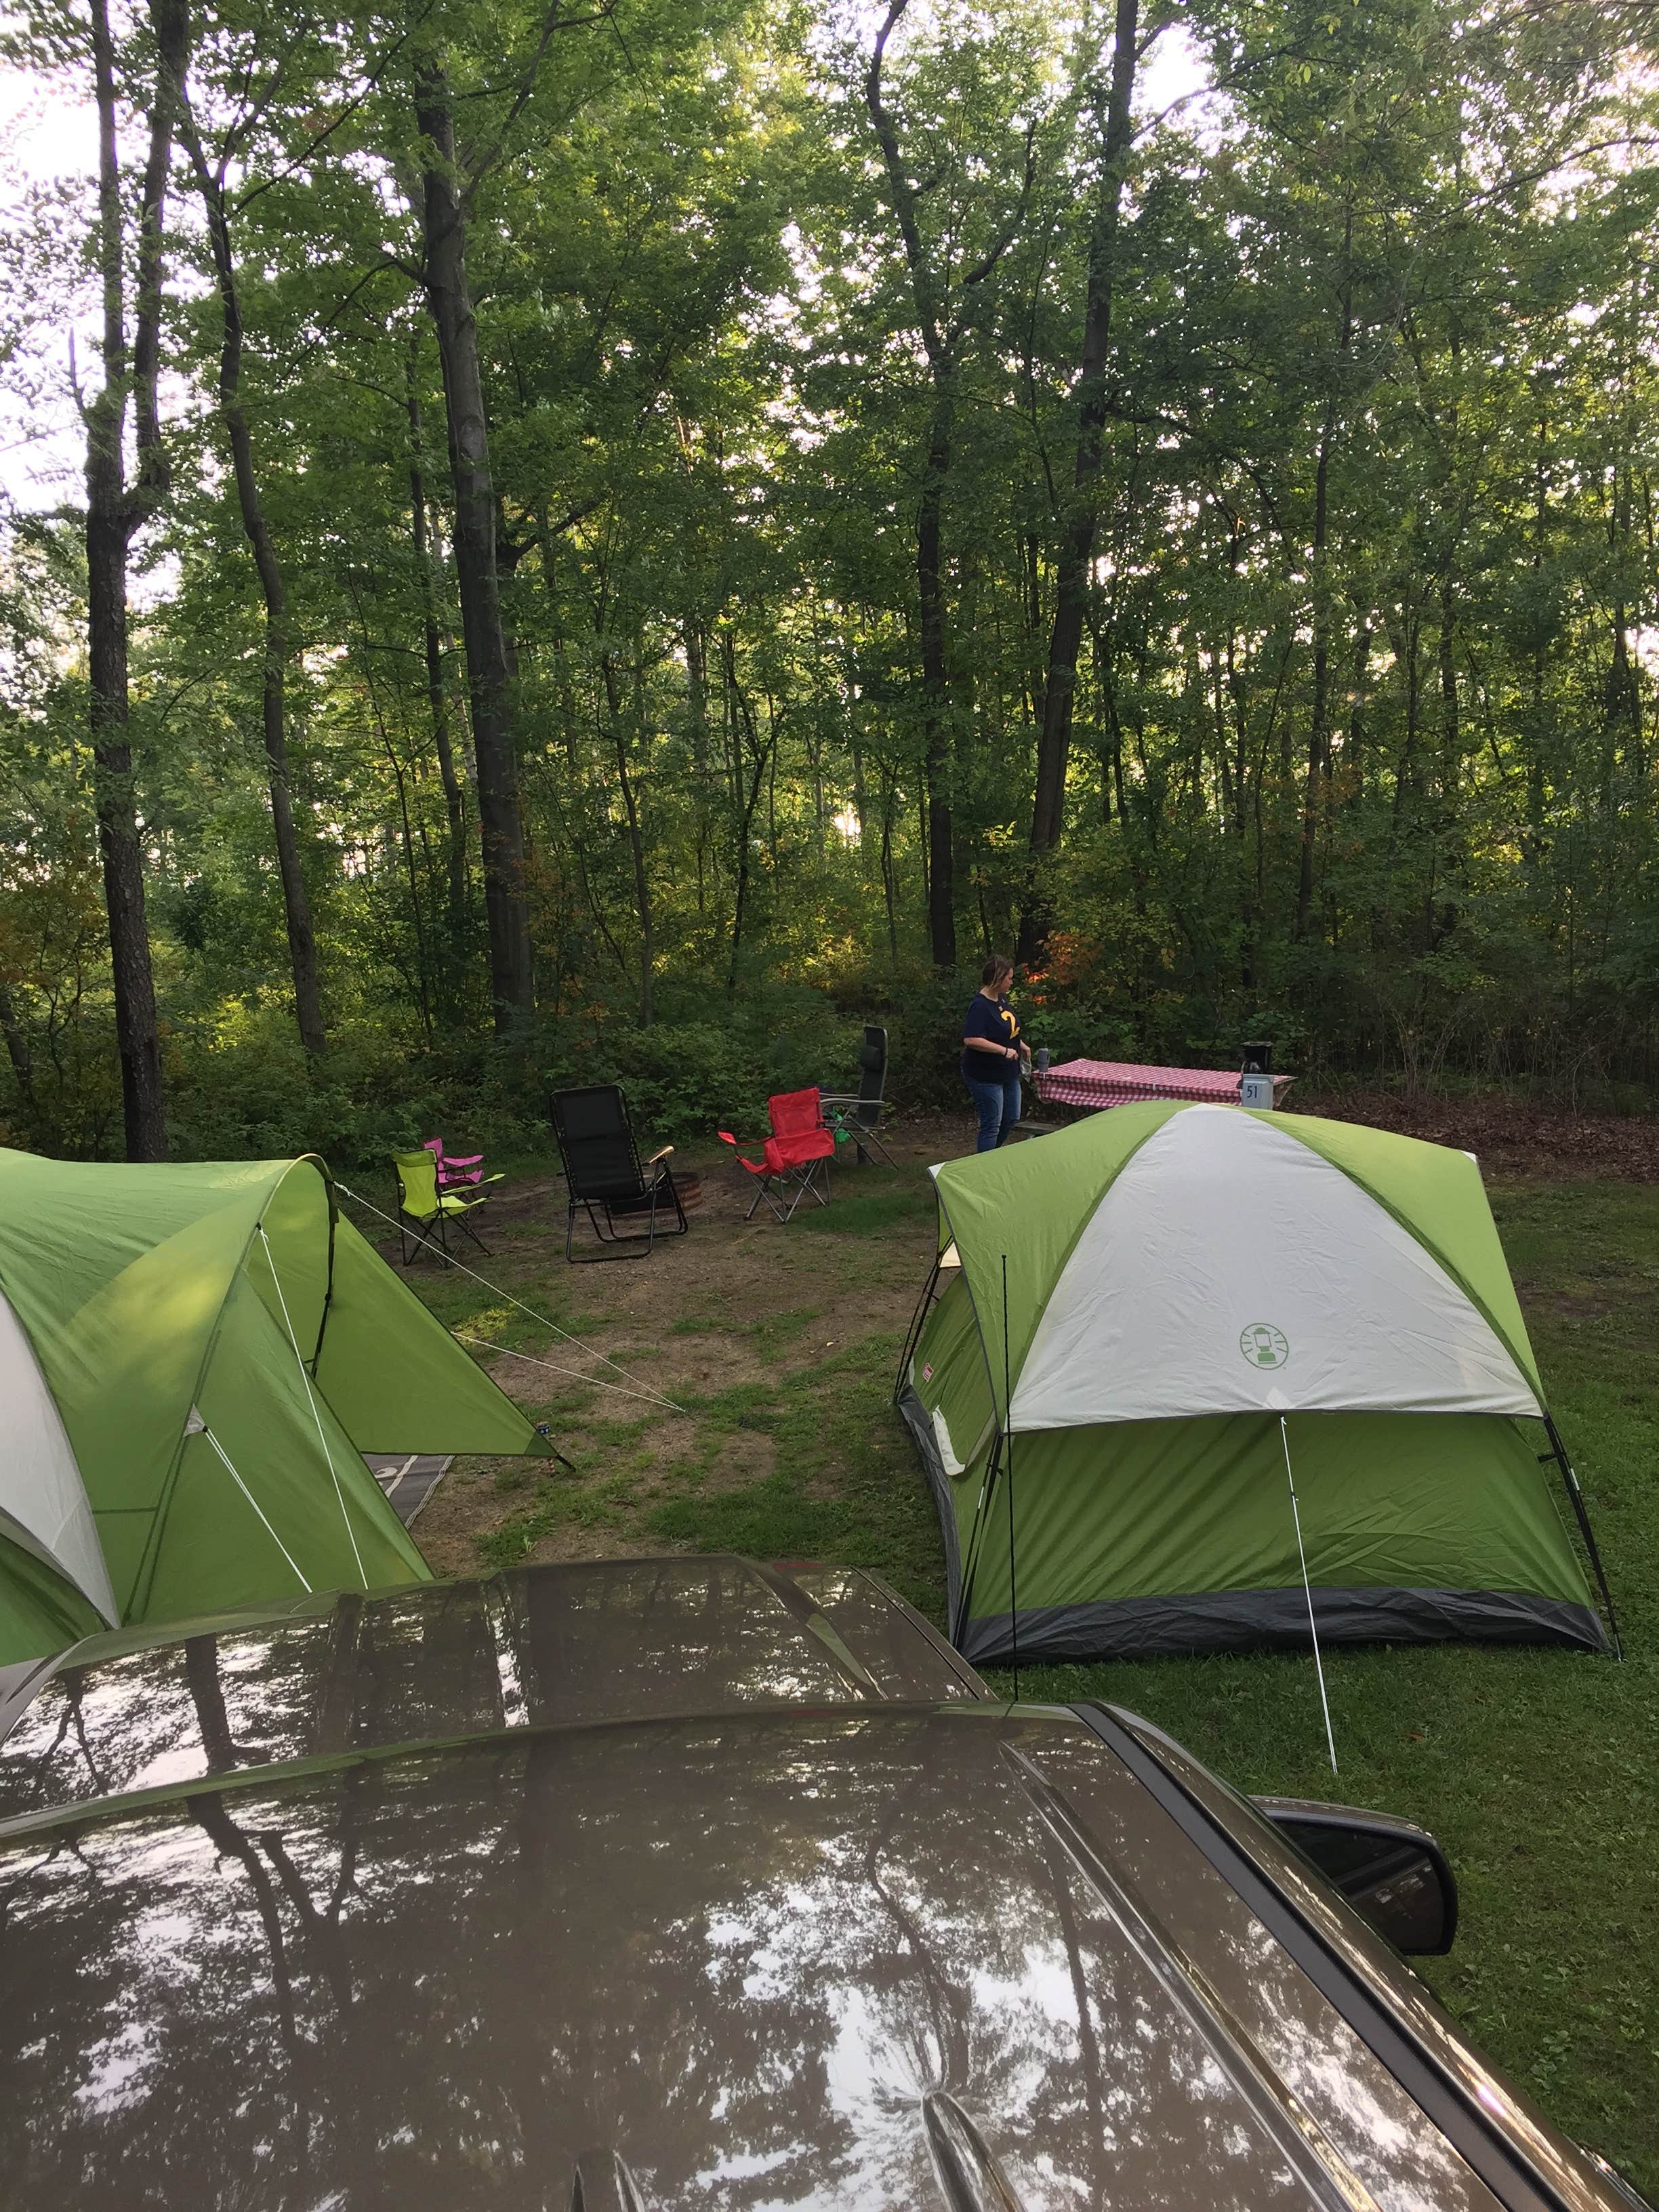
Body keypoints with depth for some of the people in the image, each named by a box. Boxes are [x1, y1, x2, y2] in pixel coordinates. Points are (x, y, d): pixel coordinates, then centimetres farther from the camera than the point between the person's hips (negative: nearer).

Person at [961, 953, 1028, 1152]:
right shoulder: (981, 1006, -23)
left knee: (1011, 1119, 17)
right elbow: (971, 1040, -32)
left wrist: (1020, 1045, 16)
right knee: (991, 1124, -3)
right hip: (986, 1075, -10)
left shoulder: (1001, 998, 6)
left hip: (1008, 1073, 10)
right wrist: (1004, 1050, -31)